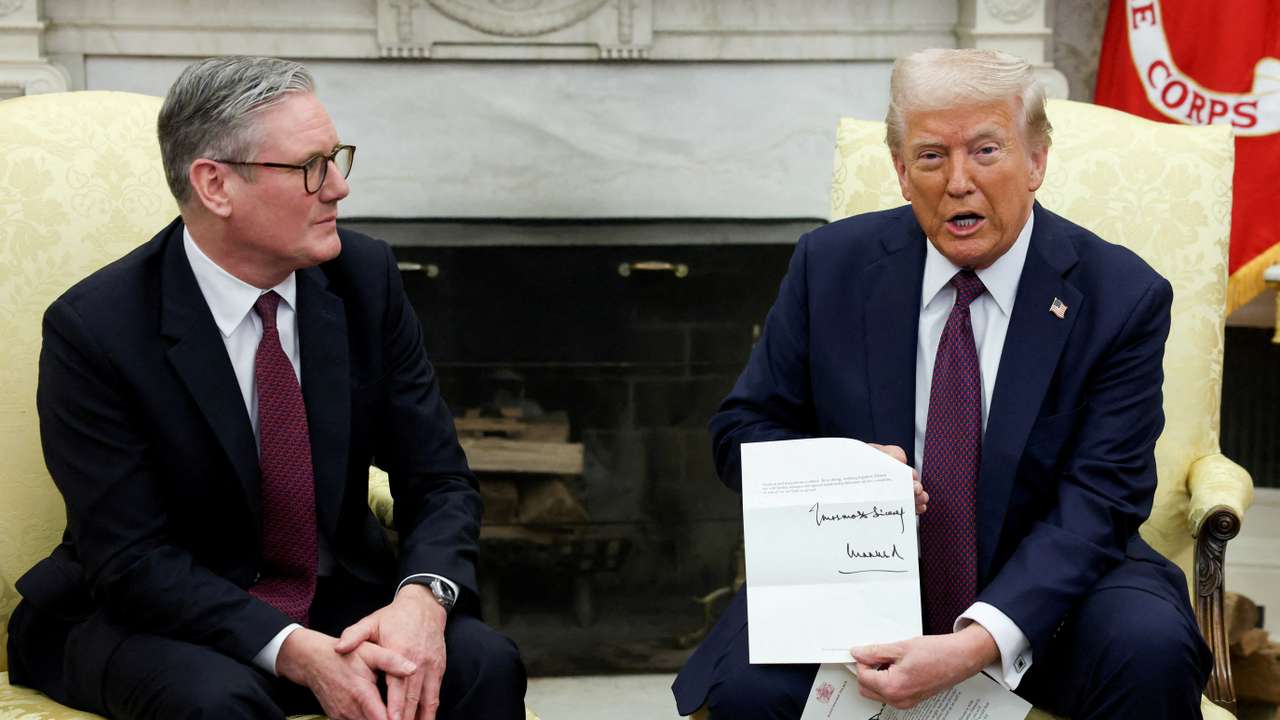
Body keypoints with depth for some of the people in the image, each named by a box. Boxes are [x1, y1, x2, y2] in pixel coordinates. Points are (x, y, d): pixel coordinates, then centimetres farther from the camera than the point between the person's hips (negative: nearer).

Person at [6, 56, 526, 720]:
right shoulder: (92, 329, -17)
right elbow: (131, 559, -18)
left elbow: (439, 480, -2)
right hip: (144, 616, -3)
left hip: (336, 596, 4)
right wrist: (296, 653, -31)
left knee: (485, 664, -24)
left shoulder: (364, 276, -5)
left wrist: (423, 596, -24)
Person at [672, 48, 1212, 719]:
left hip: (1043, 586, 0)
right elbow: (743, 429, 6)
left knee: (1153, 651, -31)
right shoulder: (831, 265, -2)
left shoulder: (1123, 298, -9)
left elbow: (1098, 501, -15)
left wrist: (980, 644, -31)